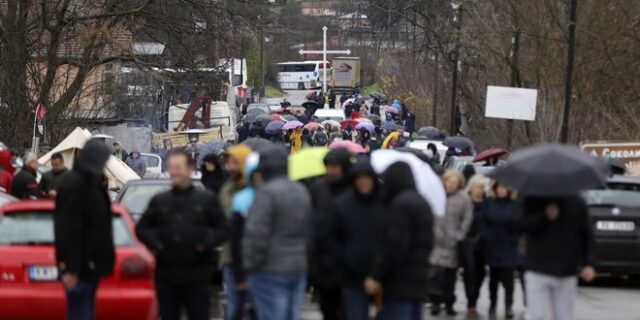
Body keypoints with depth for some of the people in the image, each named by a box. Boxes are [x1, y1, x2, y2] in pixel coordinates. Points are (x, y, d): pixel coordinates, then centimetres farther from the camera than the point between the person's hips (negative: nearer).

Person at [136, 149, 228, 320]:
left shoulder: (206, 199, 4)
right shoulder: (159, 201, 10)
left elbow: (222, 229, 2)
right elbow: (141, 228, 12)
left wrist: (207, 244, -15)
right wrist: (154, 244, -7)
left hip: (197, 277, -2)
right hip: (166, 276, 2)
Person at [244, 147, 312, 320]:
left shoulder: (267, 193, -15)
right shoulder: (302, 191, 12)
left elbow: (256, 233, -19)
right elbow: (309, 230, 17)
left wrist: (251, 264, -9)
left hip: (271, 270, -8)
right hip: (299, 267, 8)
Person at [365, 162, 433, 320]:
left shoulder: (400, 204, -13)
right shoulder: (422, 203, 16)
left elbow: (393, 245, -19)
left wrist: (376, 275, -14)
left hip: (400, 282, -9)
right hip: (419, 278, 9)